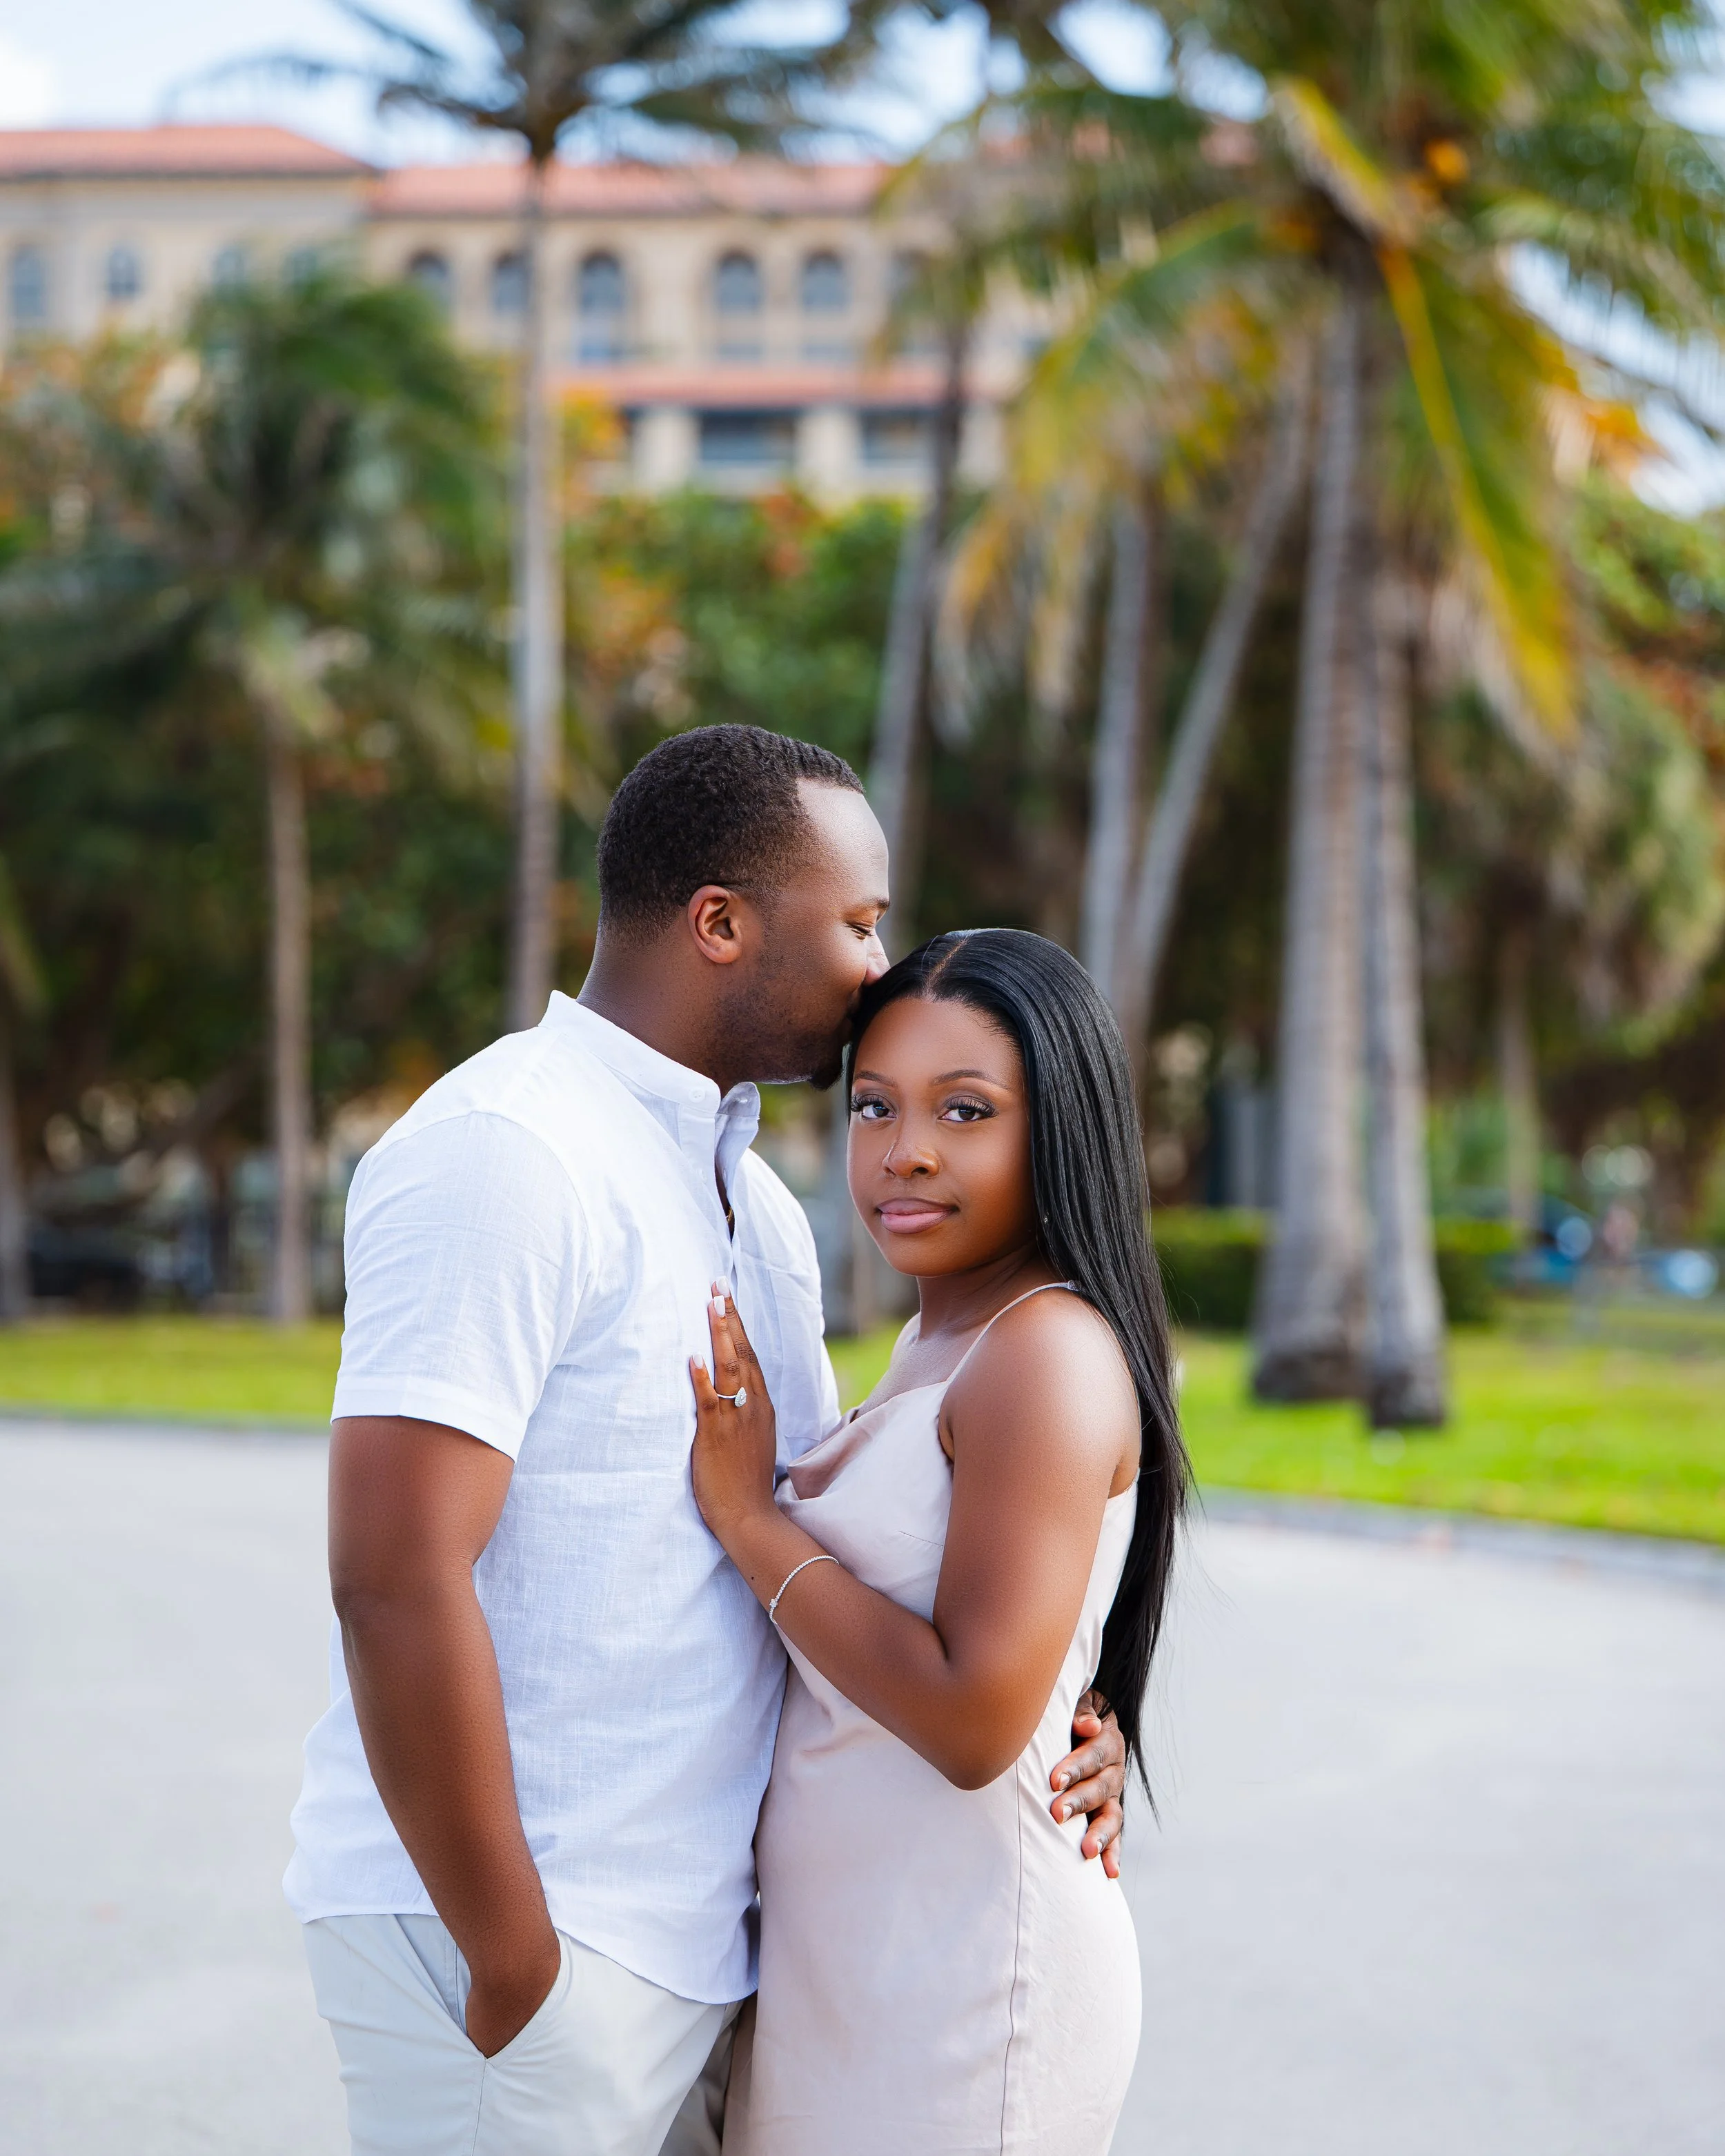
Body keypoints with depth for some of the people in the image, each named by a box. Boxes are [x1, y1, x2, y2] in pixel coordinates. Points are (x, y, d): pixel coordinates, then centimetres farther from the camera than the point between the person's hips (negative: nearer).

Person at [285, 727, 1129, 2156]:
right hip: (496, 1932, -9)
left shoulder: (756, 1203, 15)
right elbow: (394, 1578, -22)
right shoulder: (503, 1154, -15)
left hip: (690, 1932, 9)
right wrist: (514, 1969, -19)